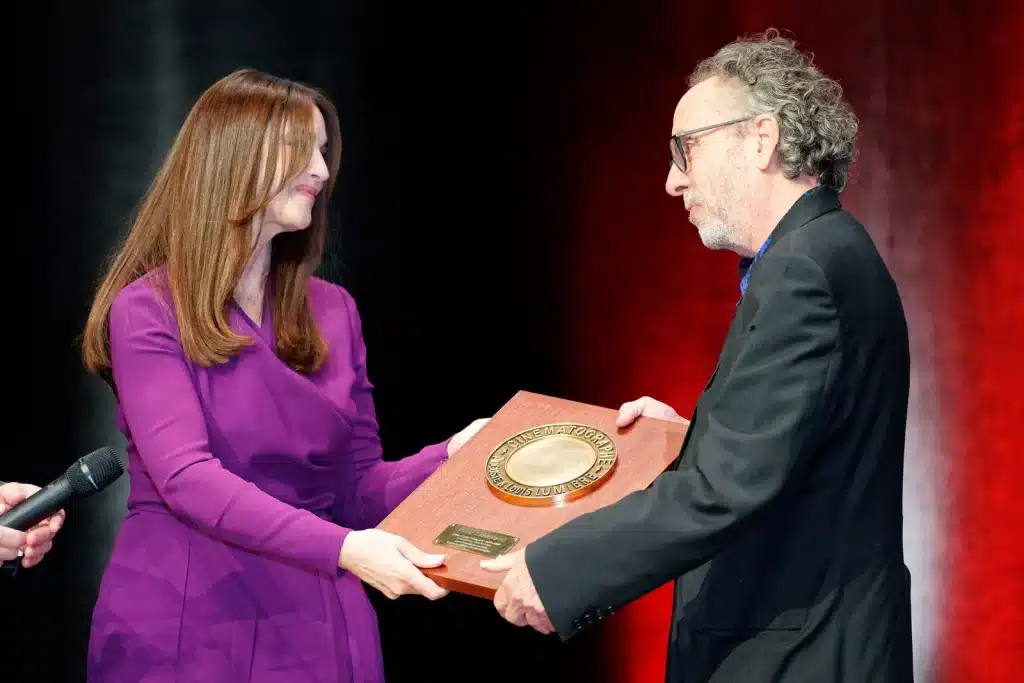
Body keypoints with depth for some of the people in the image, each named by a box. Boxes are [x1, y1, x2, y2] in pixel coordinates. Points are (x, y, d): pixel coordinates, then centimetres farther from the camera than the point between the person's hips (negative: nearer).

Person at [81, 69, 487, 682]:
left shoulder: (333, 312, 9)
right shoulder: (147, 309, -7)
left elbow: (356, 489, 8)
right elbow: (187, 477, -19)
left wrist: (450, 454, -11)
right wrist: (342, 549, -30)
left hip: (314, 624, 5)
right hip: (181, 623, -5)